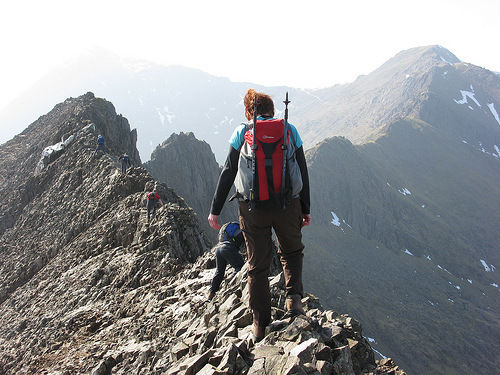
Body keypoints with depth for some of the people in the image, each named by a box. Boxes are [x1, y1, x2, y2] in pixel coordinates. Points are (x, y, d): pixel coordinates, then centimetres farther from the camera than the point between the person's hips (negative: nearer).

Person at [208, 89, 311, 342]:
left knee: (258, 265, 10)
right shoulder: (289, 130, 6)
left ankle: (260, 325, 16)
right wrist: (306, 209, 15)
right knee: (292, 252, 27)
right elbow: (302, 172, 7)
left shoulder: (242, 133, 3)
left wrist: (214, 210, 5)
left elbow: (227, 173, 1)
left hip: (253, 208, 0)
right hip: (288, 206, 1)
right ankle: (293, 297, 7)